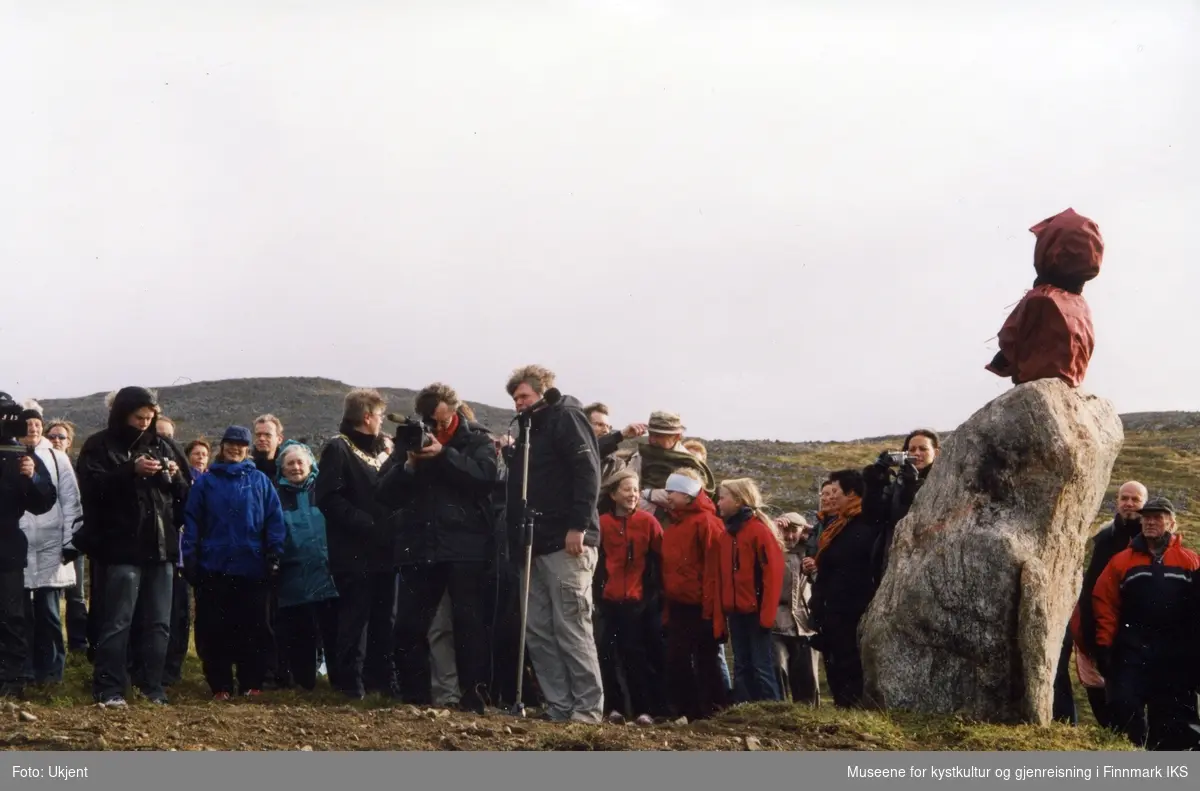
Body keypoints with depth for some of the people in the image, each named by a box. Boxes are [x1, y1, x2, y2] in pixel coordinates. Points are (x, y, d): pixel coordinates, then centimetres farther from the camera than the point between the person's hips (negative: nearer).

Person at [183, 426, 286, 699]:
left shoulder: (260, 481, 6)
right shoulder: (206, 482, 6)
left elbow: (274, 520, 3)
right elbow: (192, 522, 3)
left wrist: (274, 555, -5)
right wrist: (189, 558, -4)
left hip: (253, 569, 0)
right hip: (214, 568, 0)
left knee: (254, 628, 3)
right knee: (215, 630, 2)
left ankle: (251, 683, 11)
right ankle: (220, 685, 9)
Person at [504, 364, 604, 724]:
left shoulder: (566, 416, -2)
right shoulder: (533, 428, 24)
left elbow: (587, 471, -14)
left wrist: (579, 526, -20)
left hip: (567, 543, -9)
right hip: (538, 544, 9)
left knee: (571, 627, -9)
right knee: (538, 630, 5)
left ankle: (588, 708, -6)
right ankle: (559, 706, 8)